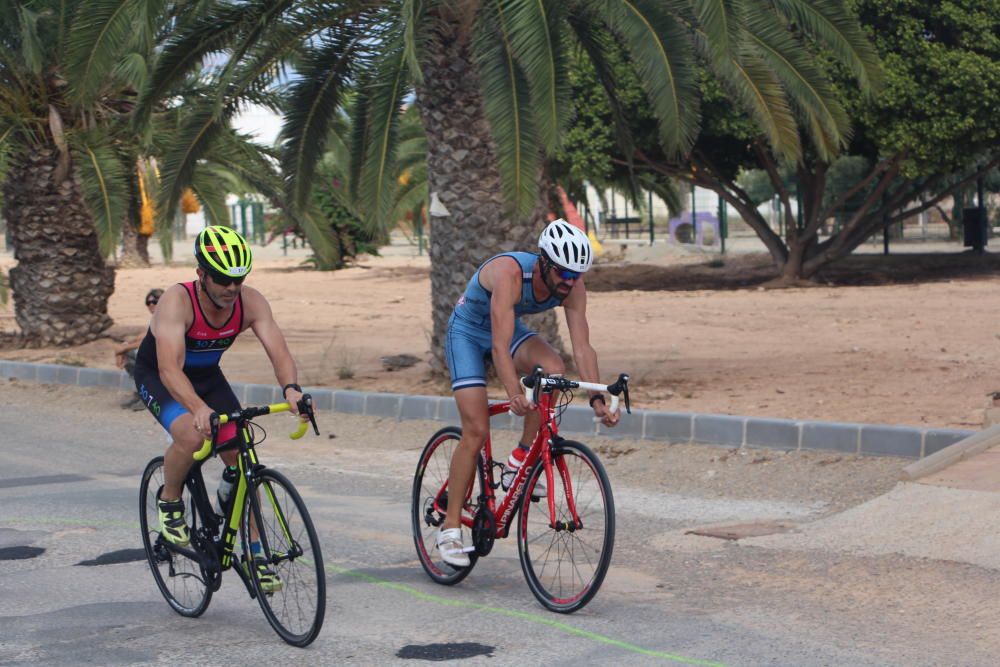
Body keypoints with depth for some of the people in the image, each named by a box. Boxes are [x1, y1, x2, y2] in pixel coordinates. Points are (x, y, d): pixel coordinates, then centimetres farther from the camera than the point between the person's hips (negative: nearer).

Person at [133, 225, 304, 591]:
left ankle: (255, 554, 4)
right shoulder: (177, 301, -34)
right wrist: (199, 408, -63)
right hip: (157, 377, -4)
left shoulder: (250, 302, -22)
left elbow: (279, 351, -30)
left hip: (207, 376, 5)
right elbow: (170, 368, -45)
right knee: (191, 435, -33)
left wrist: (290, 389, -53)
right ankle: (169, 501, -3)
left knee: (242, 458, -8)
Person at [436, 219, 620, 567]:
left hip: (511, 328, 5)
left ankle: (518, 464, -13)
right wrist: (514, 394, -57)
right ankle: (450, 528, -3)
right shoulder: (510, 273, -37)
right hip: (468, 332, -5)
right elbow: (500, 347, -44)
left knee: (553, 369, -28)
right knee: (476, 430, -14)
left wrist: (597, 400, -34)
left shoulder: (572, 285, -20)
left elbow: (582, 347, -22)